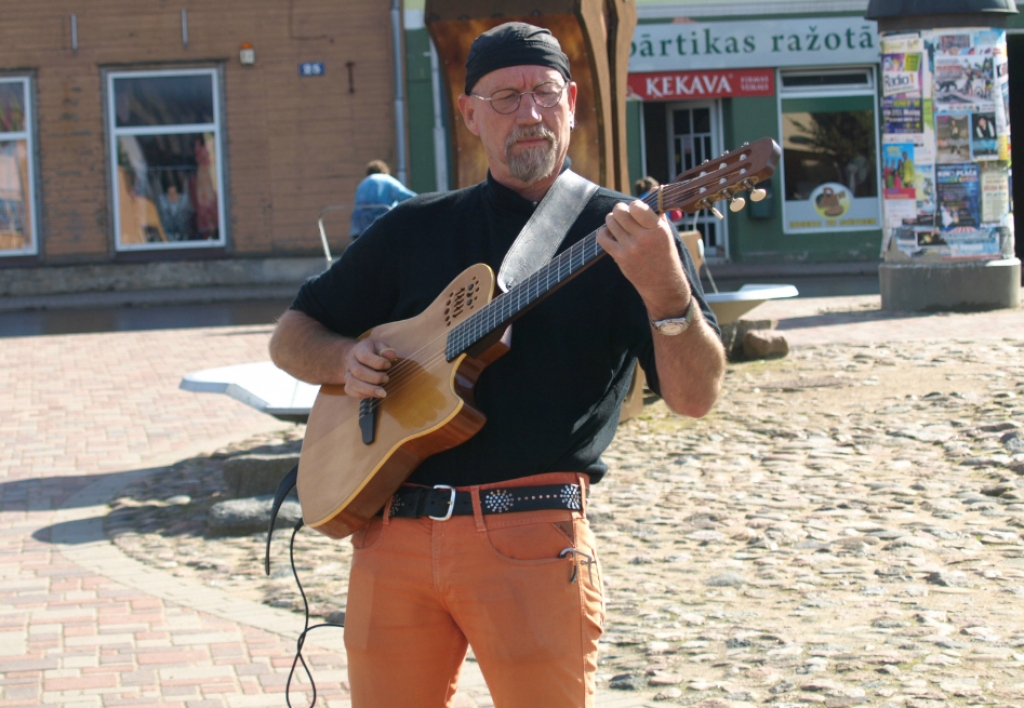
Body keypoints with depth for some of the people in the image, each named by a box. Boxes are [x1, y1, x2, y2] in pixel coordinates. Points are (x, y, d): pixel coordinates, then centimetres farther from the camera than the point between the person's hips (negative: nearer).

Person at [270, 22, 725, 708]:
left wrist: (664, 287, -28)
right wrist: (346, 360, -2)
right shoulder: (416, 228, 13)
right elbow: (290, 337, 20)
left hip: (533, 538, -3)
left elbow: (696, 396, -9)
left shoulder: (623, 230, 3)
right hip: (392, 533, 3)